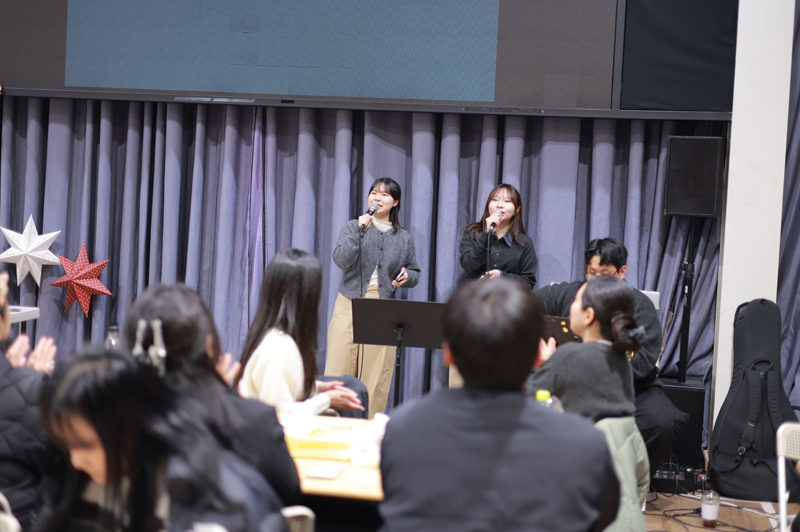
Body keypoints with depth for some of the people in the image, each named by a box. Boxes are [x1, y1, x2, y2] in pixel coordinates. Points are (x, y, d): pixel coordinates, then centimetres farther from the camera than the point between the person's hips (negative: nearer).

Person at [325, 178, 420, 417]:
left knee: (376, 373, -3)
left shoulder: (404, 238, 13)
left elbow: (415, 274, 18)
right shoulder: (353, 227, 8)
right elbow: (341, 260, -7)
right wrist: (360, 230, -15)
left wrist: (407, 277, -6)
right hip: (350, 305, -1)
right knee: (339, 366, -5)